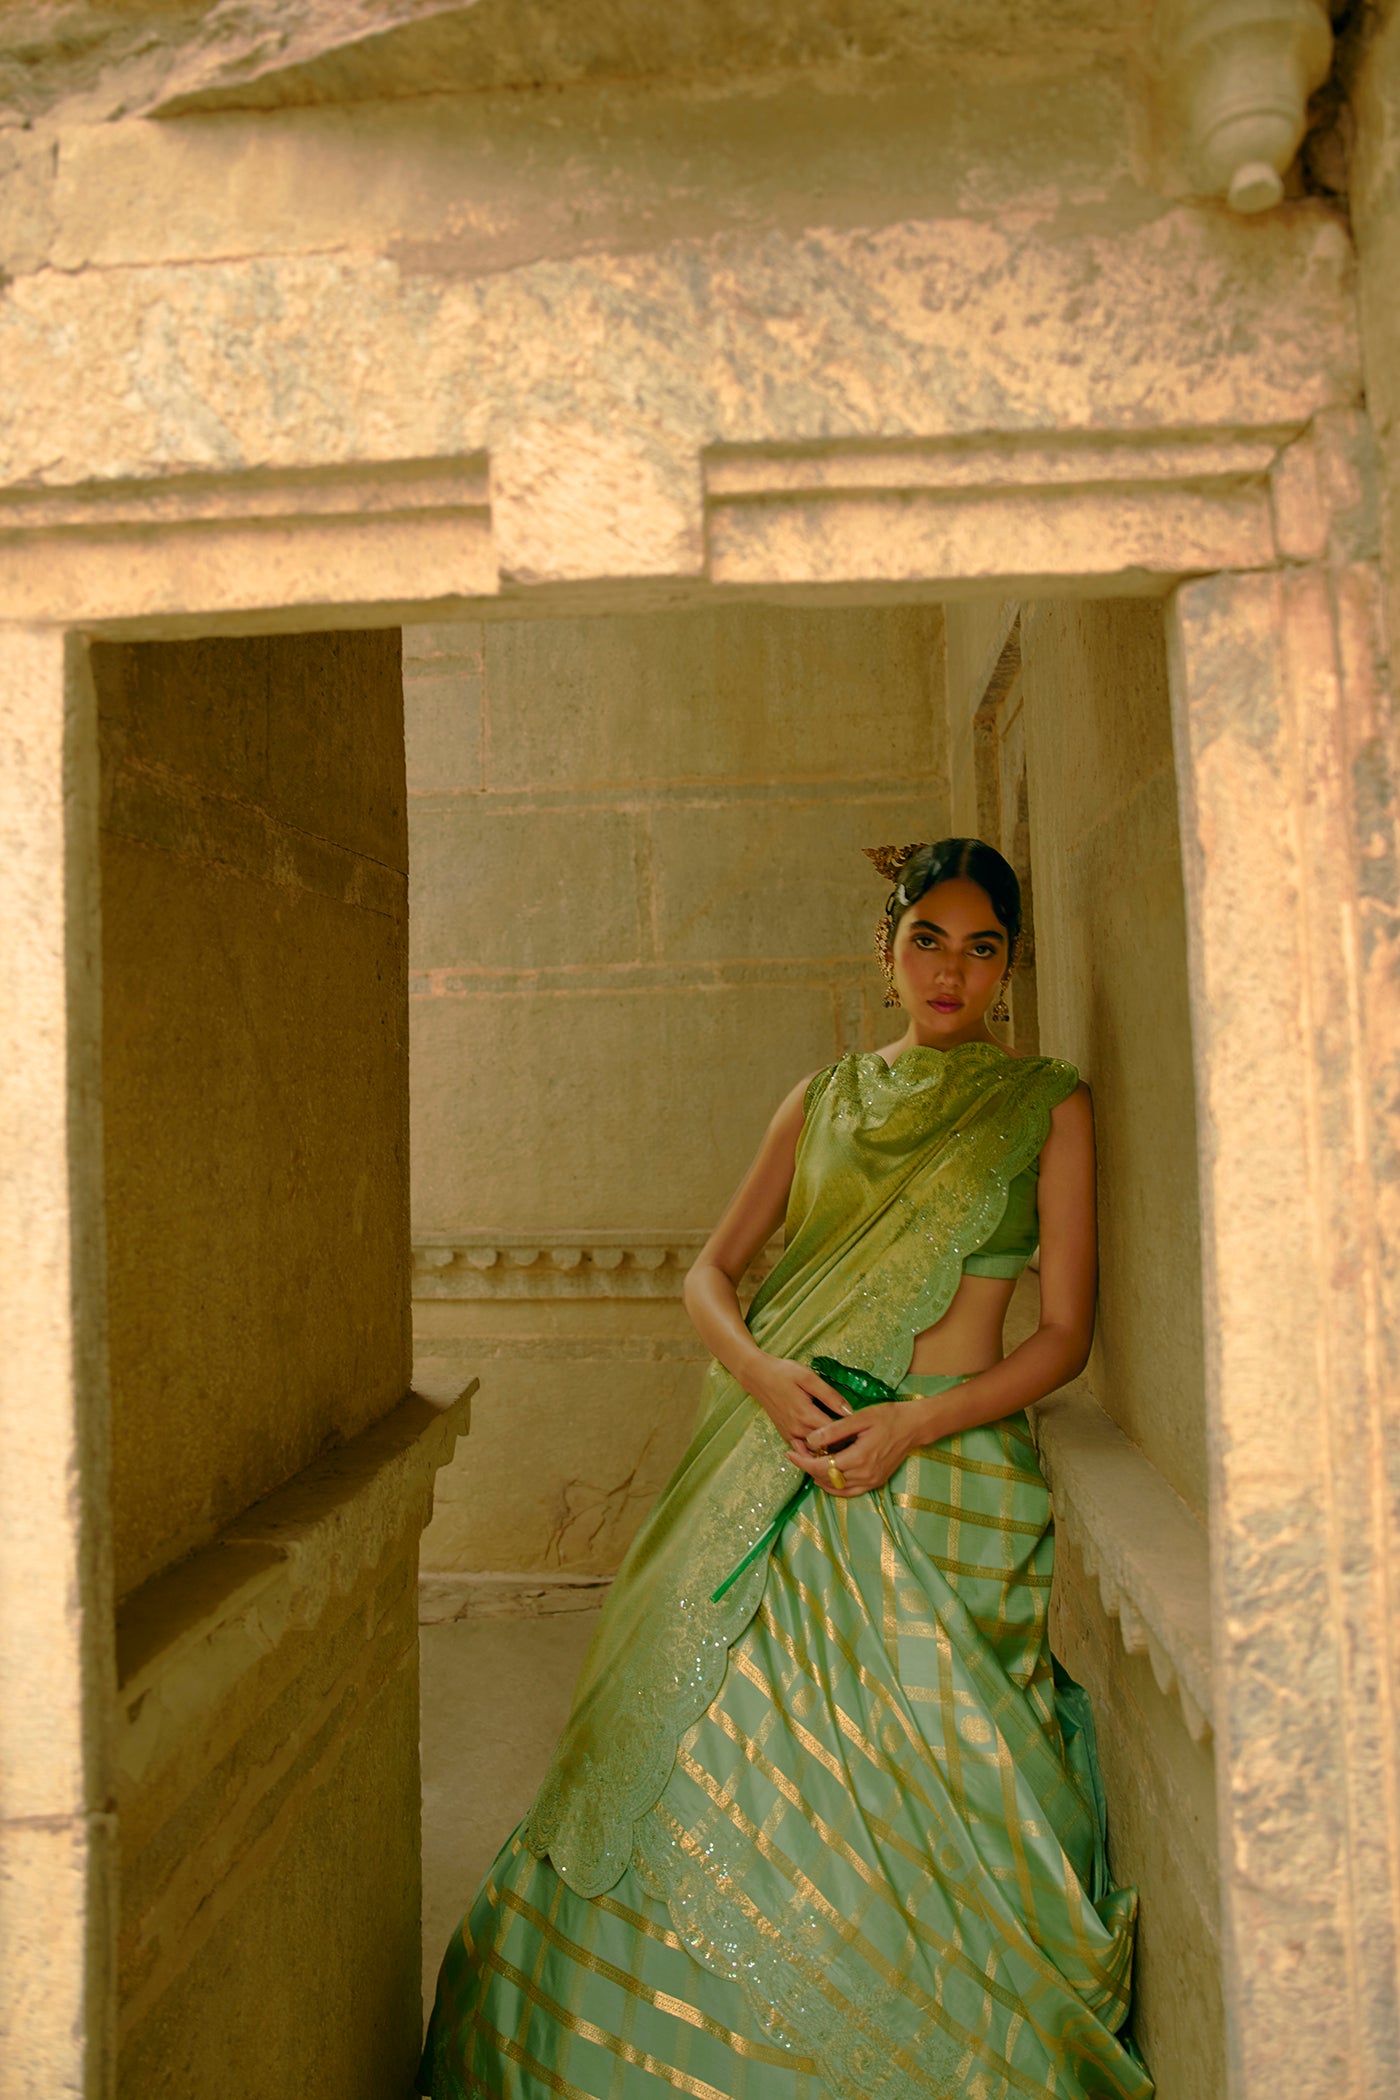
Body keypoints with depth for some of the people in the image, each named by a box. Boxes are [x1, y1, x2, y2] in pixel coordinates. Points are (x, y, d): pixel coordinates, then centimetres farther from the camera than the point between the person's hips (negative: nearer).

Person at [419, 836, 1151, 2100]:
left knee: (914, 1785, -2)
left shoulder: (1047, 1107, 3)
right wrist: (761, 1368, -12)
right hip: (791, 1469, 3)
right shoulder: (825, 1100, 11)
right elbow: (712, 1270, 9)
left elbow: (1066, 1334, -2)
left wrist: (912, 1425, -15)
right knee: (718, 1750, 6)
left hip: (949, 1476, -3)